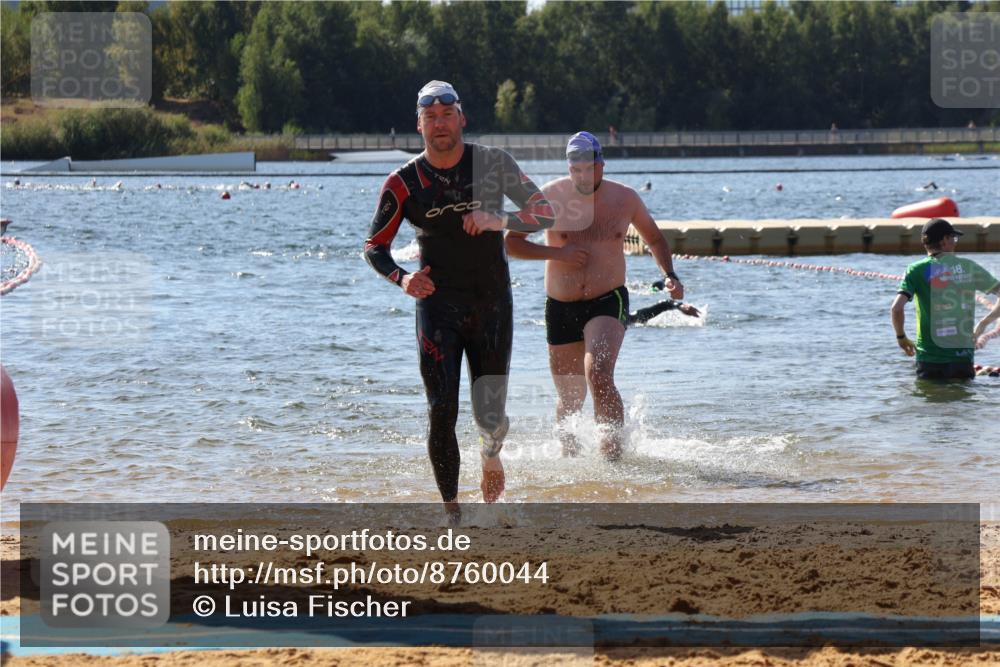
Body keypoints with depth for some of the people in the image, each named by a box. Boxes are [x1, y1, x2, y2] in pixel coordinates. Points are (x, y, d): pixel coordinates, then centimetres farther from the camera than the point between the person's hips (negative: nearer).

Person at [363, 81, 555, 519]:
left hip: (492, 306, 0)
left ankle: (490, 454, 40)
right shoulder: (404, 183, -4)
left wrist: (499, 221, -24)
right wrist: (401, 278, -20)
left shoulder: (492, 164, -3)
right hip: (437, 306, 0)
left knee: (490, 414, 2)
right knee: (442, 413, -11)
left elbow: (546, 212, -6)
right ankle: (451, 511, 0)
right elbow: (374, 247, 1)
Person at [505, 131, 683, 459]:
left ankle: (614, 455, -25)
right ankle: (569, 456, 37)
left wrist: (670, 275, 1)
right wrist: (556, 253, -14)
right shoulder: (551, 196, -5)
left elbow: (654, 238, 17)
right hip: (561, 308, 1)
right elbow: (510, 242, -2)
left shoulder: (624, 198, 0)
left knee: (599, 376, -27)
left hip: (608, 302, -1)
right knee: (570, 398, 12)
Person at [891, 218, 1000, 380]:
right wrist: (984, 323, 18)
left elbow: (897, 307, -14)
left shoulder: (917, 270, -3)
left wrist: (901, 337, 3)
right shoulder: (969, 267, 4)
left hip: (930, 357, -1)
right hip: (963, 356, 2)